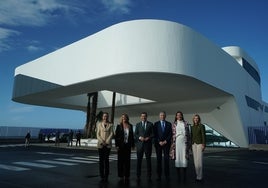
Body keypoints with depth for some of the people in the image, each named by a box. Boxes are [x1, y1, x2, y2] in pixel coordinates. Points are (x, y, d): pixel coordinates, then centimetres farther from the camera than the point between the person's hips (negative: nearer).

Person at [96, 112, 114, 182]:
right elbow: (98, 135, 3)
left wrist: (106, 142, -10)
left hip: (108, 144, -1)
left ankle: (106, 176, 5)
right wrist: (102, 142, -9)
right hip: (100, 144, 1)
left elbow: (111, 134, 0)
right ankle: (102, 176, 8)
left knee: (106, 159, -3)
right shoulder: (99, 124, 7)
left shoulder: (110, 124, 5)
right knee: (101, 160, 1)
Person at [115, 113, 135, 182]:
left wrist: (133, 144, 6)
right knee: (120, 160, 3)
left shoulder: (130, 126, 7)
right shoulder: (119, 126, 0)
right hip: (121, 145, -2)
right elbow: (116, 136, -2)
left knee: (127, 160, 6)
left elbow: (132, 135, 10)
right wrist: (117, 145, -9)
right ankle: (121, 175, 13)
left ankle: (127, 175, 16)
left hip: (128, 145, 2)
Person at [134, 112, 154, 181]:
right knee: (139, 160, 3)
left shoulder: (150, 124, 8)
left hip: (148, 144, 0)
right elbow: (135, 135, 6)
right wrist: (139, 137, -11)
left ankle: (149, 176, 13)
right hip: (140, 144, 1)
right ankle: (138, 176, 11)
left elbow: (153, 134, 4)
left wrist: (148, 138, -12)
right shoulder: (138, 124, 11)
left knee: (148, 160, 4)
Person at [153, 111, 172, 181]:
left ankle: (167, 175, 6)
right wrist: (159, 142, -9)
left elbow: (170, 134, 4)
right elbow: (155, 134, 1)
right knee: (159, 159, 2)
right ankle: (159, 175, 8)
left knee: (166, 159, -2)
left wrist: (165, 141, -8)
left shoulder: (169, 124, 9)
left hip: (166, 143, 1)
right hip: (158, 143, 0)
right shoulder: (156, 124, 6)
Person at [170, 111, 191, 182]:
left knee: (184, 158, -3)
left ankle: (184, 176, 4)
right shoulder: (174, 124, 8)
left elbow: (188, 134, 9)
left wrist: (189, 144, 5)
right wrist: (172, 144, 1)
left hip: (184, 142, 0)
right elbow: (172, 134, 6)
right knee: (177, 158, 0)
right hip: (176, 143, 0)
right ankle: (179, 176, 9)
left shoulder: (186, 124, 10)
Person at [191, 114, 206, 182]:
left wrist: (203, 145, -17)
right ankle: (198, 175, 13)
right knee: (195, 160, 5)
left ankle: (200, 176, -4)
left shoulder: (202, 126, -5)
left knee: (199, 160, -10)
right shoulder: (192, 127, 12)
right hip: (194, 144, 6)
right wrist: (191, 145, 11)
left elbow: (203, 135, -10)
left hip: (199, 144, -6)